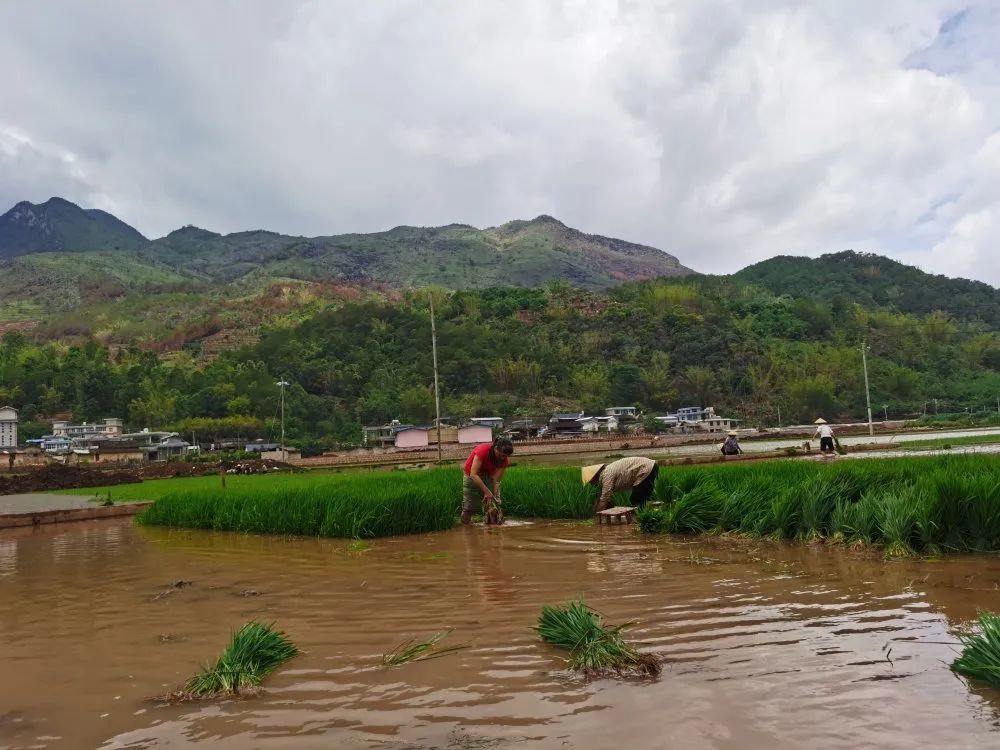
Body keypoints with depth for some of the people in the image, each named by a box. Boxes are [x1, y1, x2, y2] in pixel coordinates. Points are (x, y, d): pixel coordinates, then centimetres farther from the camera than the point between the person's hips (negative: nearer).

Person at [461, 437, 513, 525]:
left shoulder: (504, 459, -23)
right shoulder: (483, 450, -36)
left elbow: (496, 480, -23)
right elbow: (473, 474, -39)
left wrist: (494, 496, -35)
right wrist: (486, 491, -43)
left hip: (489, 475, 3)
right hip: (472, 476, -3)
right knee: (468, 507, -2)